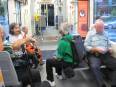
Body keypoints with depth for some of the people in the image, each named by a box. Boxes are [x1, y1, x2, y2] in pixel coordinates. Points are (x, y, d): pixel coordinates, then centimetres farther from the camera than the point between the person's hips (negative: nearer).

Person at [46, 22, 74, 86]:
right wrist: (56, 56, 16)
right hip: (71, 59, 9)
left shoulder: (63, 42, -27)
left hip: (67, 62, -9)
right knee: (56, 59, 33)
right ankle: (59, 75, 45)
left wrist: (56, 57, -1)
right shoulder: (70, 37, 0)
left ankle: (51, 81, 9)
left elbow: (60, 56, -23)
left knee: (48, 61, 4)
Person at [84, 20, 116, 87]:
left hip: (106, 55, 3)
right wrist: (96, 49, -14)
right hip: (94, 55, -3)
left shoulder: (105, 34, 19)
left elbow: (109, 45, 21)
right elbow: (86, 46, 0)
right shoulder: (90, 34, 9)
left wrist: (110, 49, -3)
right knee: (94, 67, -35)